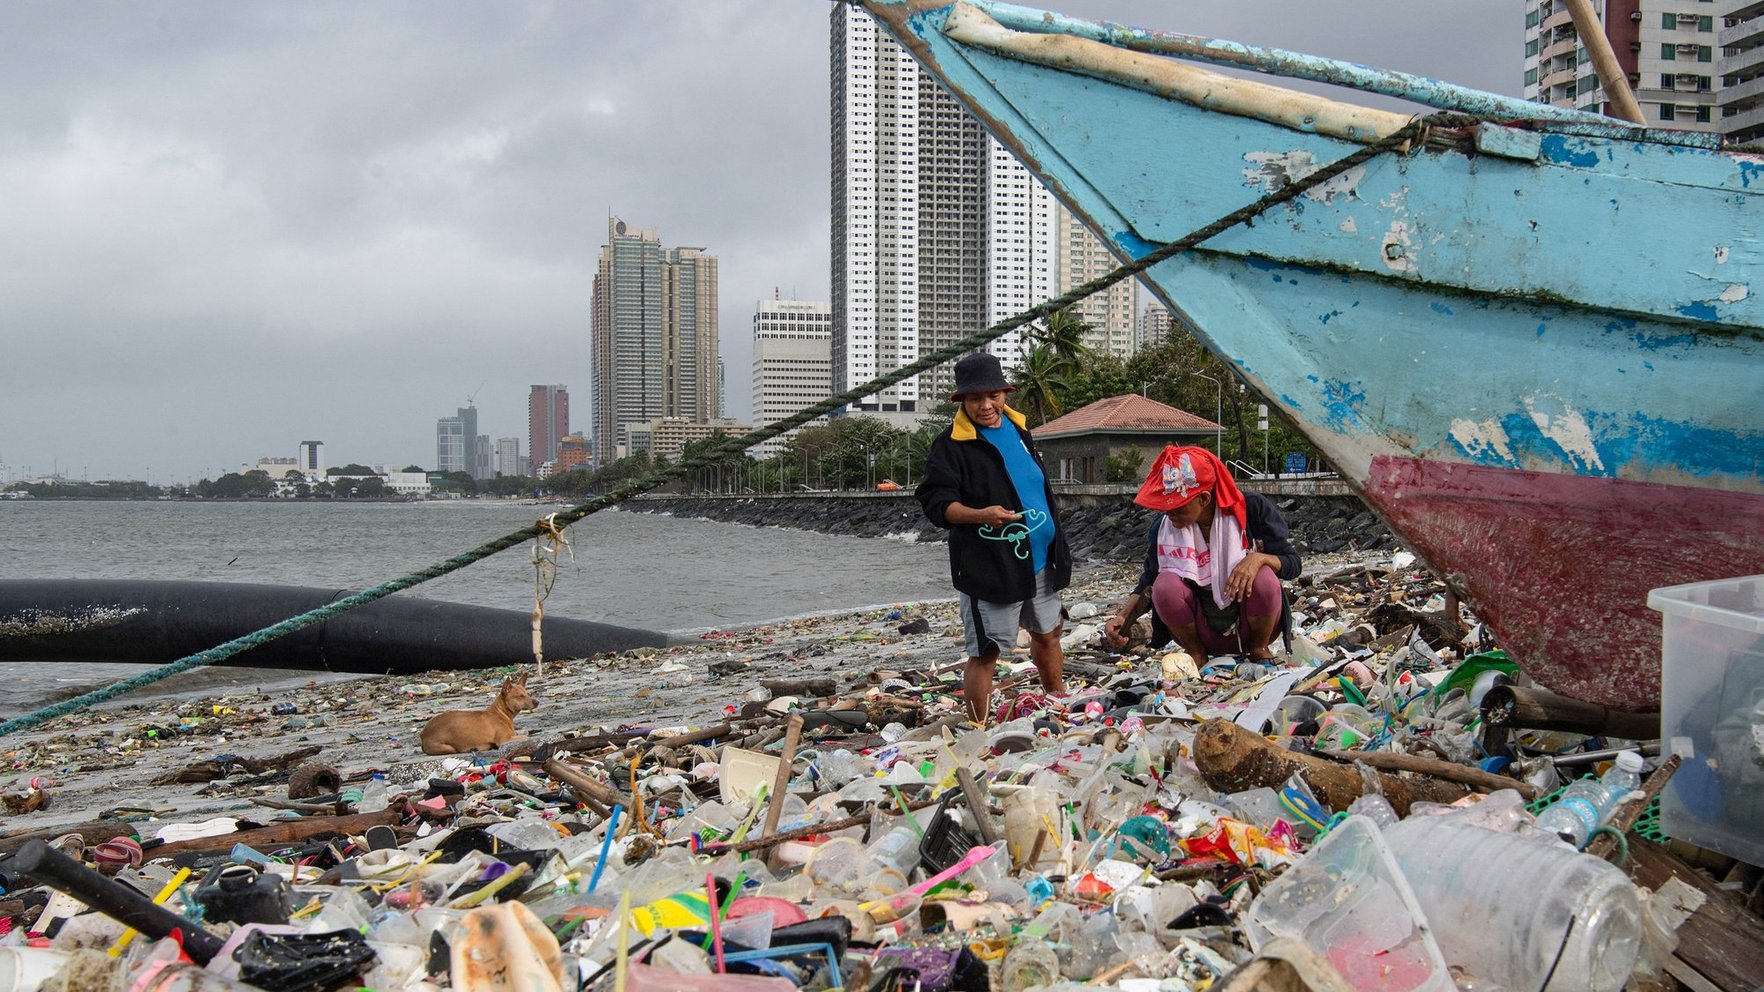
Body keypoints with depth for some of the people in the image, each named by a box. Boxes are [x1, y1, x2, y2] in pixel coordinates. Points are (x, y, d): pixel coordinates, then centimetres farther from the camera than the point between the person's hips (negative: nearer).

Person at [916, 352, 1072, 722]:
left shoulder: (1017, 427, 10)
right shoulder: (950, 445, -12)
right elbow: (935, 501, -19)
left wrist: (1057, 545, 21)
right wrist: (980, 515, -37)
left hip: (1038, 559, 7)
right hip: (988, 566, -7)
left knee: (1047, 636, 21)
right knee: (985, 653, -6)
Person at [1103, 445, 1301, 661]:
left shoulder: (1252, 508, -14)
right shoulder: (1164, 527, -8)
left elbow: (1293, 563, -8)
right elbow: (1148, 583, 5)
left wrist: (1258, 558, -29)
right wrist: (1124, 617, -13)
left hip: (1249, 626, -1)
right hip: (1203, 633, 2)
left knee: (1264, 578, -32)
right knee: (1165, 584, -26)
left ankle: (1259, 650, -3)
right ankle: (1197, 656, -2)